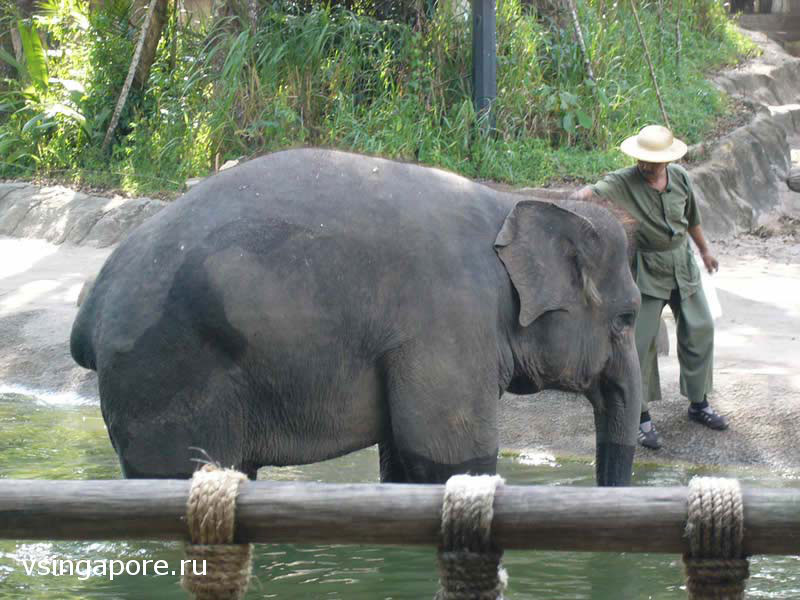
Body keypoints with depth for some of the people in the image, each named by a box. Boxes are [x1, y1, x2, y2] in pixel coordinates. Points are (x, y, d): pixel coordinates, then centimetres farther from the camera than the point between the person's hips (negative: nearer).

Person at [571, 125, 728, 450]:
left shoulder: (680, 178, -2)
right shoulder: (624, 182, -17)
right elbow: (598, 191, -35)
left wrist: (704, 249, 28)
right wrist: (582, 195, -59)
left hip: (682, 264, 5)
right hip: (646, 271, -5)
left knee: (699, 330, 10)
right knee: (641, 341, -6)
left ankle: (698, 403, 28)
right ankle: (642, 416, 6)